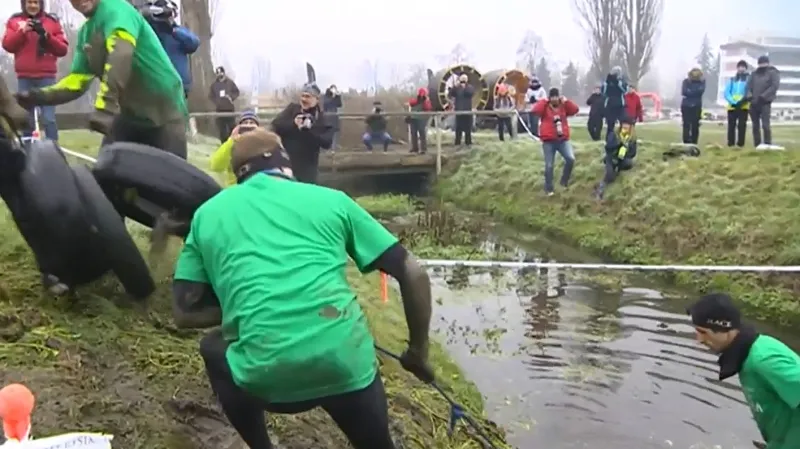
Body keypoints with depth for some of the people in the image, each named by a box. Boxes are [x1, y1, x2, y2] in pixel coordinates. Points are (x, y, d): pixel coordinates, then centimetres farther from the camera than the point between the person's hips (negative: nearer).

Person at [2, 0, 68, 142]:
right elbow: (7, 45, 1)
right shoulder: (14, 21, 10)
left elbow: (63, 50, 1)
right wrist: (22, 31, -12)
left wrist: (46, 35, -13)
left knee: (48, 118, -7)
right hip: (24, 78, 2)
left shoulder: (52, 21, 6)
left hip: (46, 77, -2)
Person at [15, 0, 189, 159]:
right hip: (131, 114, 8)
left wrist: (104, 107, -42)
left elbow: (120, 55, -31)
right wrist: (39, 96, -5)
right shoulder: (85, 33, 12)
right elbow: (77, 81, 12)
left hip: (164, 111, -8)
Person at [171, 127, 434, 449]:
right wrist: (418, 351, 23)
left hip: (266, 375, 0)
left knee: (214, 349, 34)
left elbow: (185, 313, 15)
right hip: (346, 362, 1)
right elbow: (413, 274, 13)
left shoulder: (209, 213, 17)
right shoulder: (330, 198, 15)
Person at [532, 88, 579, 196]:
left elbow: (575, 109, -1)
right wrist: (544, 101, -11)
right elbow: (536, 110, -19)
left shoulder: (563, 106, 11)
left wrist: (565, 101, -4)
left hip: (563, 139, 3)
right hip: (548, 141, -3)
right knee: (549, 165, 1)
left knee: (571, 159, -15)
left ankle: (564, 181, 5)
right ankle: (548, 189, 12)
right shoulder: (545, 107, 0)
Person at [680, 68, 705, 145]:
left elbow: (701, 90, -14)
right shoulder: (686, 81, -2)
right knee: (686, 125, -5)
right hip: (686, 106, -1)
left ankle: (694, 143, 6)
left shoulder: (702, 81, 1)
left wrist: (690, 92, -15)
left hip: (697, 106, 1)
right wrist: (696, 92, -10)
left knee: (695, 125, 1)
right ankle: (686, 143, -5)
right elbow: (684, 92, -15)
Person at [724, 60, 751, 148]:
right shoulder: (732, 80, 14)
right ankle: (730, 143, 4)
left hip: (744, 107, -2)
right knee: (731, 125, 1)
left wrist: (743, 101, -18)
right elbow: (726, 93, 4)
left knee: (741, 125, -5)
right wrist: (733, 102, -12)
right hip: (732, 107, 2)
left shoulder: (749, 79, 8)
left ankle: (740, 144, -4)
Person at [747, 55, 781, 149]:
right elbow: (749, 85, 12)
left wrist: (763, 96, -18)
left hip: (765, 102, -5)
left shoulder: (773, 73, 0)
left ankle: (767, 143, -10)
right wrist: (749, 96, -6)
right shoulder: (754, 73, 15)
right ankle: (757, 144, 12)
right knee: (755, 125, 7)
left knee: (765, 123, -14)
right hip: (754, 103, 5)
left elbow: (775, 86, -11)